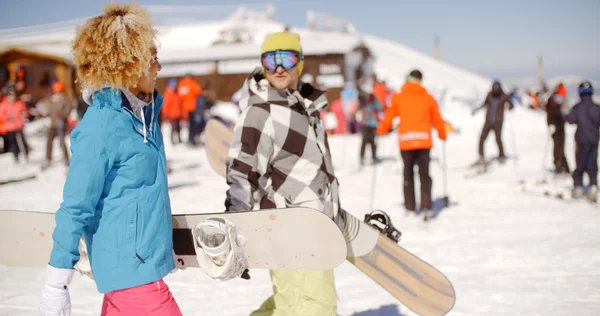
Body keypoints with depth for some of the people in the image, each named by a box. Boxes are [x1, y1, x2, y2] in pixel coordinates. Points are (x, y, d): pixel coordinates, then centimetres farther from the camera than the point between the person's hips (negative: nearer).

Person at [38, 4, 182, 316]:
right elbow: (75, 208, -18)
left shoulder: (142, 111, 6)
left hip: (145, 258, 8)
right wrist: (56, 286, -14)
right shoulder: (101, 127, -20)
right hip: (131, 268, -8)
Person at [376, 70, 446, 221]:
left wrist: (381, 130, 24)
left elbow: (389, 117, 7)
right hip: (424, 141, 0)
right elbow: (437, 119, 12)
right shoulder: (428, 98, 7)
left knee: (408, 174, 12)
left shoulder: (398, 98, 4)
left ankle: (410, 207, 12)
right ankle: (426, 207, -6)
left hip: (406, 141, 0)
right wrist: (442, 134, 28)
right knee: (424, 174, 5)